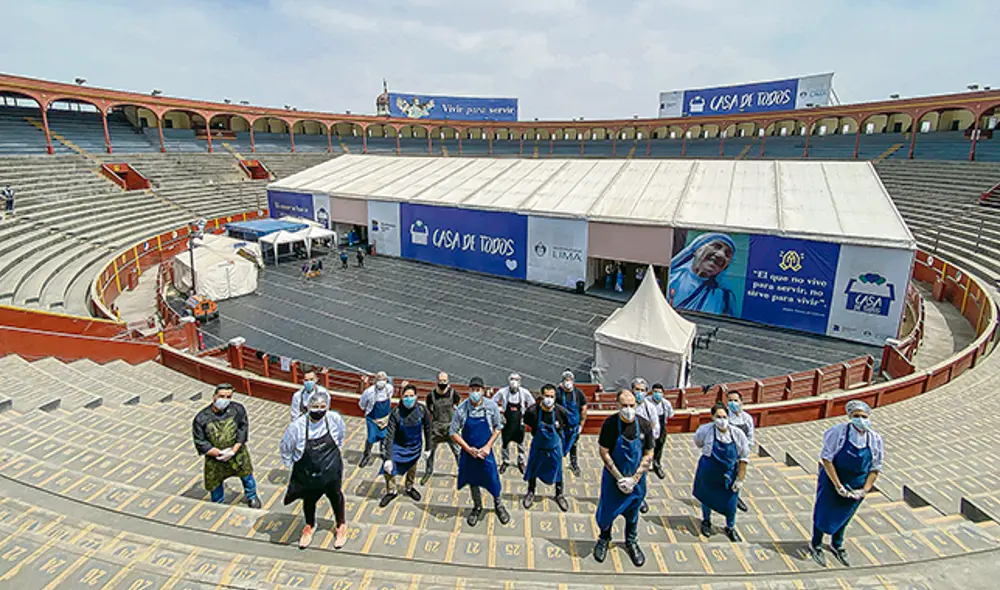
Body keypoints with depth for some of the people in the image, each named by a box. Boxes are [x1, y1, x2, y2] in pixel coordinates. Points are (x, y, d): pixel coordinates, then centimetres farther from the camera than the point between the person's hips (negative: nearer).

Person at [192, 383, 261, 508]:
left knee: (246, 475, 20)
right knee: (215, 484, 18)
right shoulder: (201, 418, -19)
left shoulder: (238, 409, -17)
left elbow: (243, 429, -12)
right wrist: (220, 453, -23)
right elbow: (200, 443, -15)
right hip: (215, 457, -1)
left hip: (237, 453, 1)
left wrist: (233, 451, -20)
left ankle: (251, 497, 48)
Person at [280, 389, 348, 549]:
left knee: (336, 496, 24)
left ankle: (341, 526, 52)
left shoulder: (334, 418, -23)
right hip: (308, 474, -1)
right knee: (309, 500, 25)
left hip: (331, 471, 1)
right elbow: (285, 447, -9)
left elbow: (341, 435, 0)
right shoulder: (297, 426, -28)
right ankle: (310, 526, 58)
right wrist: (290, 464, 1)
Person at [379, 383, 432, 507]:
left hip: (414, 446, 2)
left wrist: (427, 448, 1)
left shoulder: (421, 410, -23)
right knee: (388, 467, -13)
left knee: (412, 467, 22)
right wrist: (388, 458, -31)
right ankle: (391, 491, 17)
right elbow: (389, 435, -28)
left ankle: (409, 488, 52)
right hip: (398, 445, -2)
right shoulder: (396, 412, -29)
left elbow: (427, 429, -7)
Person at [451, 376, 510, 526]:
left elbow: (498, 427, -2)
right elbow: (453, 432, -7)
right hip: (468, 451, 0)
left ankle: (498, 505, 36)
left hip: (485, 451, 0)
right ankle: (477, 507, 41)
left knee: (492, 479, 8)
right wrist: (468, 449, -13)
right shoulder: (461, 409, -16)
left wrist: (488, 446, -10)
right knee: (473, 481, 16)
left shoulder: (491, 406, -14)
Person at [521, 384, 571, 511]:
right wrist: (536, 432, 2)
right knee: (532, 470, 17)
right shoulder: (532, 410, -28)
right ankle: (531, 492, 44)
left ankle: (559, 495, 42)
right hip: (537, 447, 0)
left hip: (554, 447, 0)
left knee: (557, 471, 17)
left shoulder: (561, 411, -25)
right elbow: (527, 423, -4)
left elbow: (566, 424, -1)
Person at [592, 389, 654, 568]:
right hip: (613, 477, -2)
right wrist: (619, 478, -16)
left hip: (636, 479, 2)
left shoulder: (645, 425, -13)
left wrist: (634, 479, -12)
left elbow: (648, 455, -6)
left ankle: (631, 542, 44)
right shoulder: (610, 424, -19)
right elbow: (604, 453, -14)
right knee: (607, 511, 13)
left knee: (632, 513, 19)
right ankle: (604, 539, 40)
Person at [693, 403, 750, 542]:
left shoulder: (737, 434, -16)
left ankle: (730, 528, 44)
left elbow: (744, 458, -7)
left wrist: (740, 479, -6)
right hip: (708, 473, -1)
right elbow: (698, 443, 2)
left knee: (730, 504, 13)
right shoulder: (705, 430, -21)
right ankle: (706, 521, 51)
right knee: (707, 499, 21)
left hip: (729, 476, 1)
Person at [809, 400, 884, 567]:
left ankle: (837, 545, 49)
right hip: (832, 482, -3)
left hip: (856, 488, 4)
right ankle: (815, 546, 36)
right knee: (823, 513, 11)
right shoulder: (838, 432, -23)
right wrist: (838, 485, -21)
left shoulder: (875, 440, -10)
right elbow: (826, 458, -19)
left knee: (843, 516, 23)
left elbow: (875, 469, 0)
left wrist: (864, 490, -10)